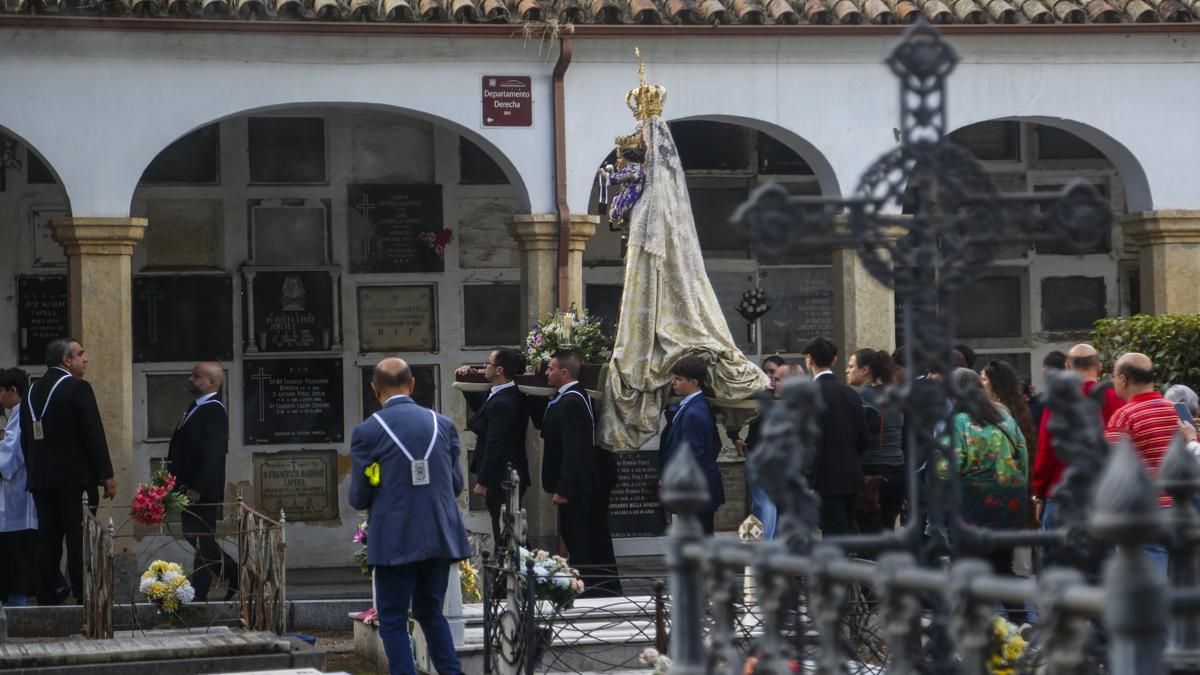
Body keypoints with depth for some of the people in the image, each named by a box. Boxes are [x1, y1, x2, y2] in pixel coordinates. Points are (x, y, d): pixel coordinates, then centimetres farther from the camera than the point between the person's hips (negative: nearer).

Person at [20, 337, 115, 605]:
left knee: (48, 539, 8)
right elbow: (94, 434, -13)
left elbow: (26, 439, 14)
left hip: (41, 479, 6)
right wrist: (106, 475, -9)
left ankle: (47, 595, 8)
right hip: (75, 477, -6)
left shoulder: (33, 392, 11)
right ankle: (84, 597, -5)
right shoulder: (77, 388, -10)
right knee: (79, 539, -4)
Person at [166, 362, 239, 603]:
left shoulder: (213, 412, -16)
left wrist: (196, 490, -23)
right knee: (194, 536, 15)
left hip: (203, 490, -10)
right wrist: (181, 484, 15)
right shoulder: (197, 408, 13)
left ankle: (198, 596, 3)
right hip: (191, 489, 10)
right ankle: (235, 577, 22)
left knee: (201, 540, -4)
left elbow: (213, 455, -23)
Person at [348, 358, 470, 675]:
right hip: (441, 537, 4)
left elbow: (358, 497, -5)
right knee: (431, 611, 19)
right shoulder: (442, 424, 2)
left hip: (396, 540, -4)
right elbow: (456, 484, 7)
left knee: (393, 619, 5)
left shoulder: (368, 431, -9)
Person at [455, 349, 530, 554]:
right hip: (512, 475, 10)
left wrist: (483, 481, -18)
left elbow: (494, 446, -22)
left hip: (501, 479, -10)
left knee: (503, 537, -5)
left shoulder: (501, 403, -22)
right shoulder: (512, 395, 9)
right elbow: (479, 407, 27)